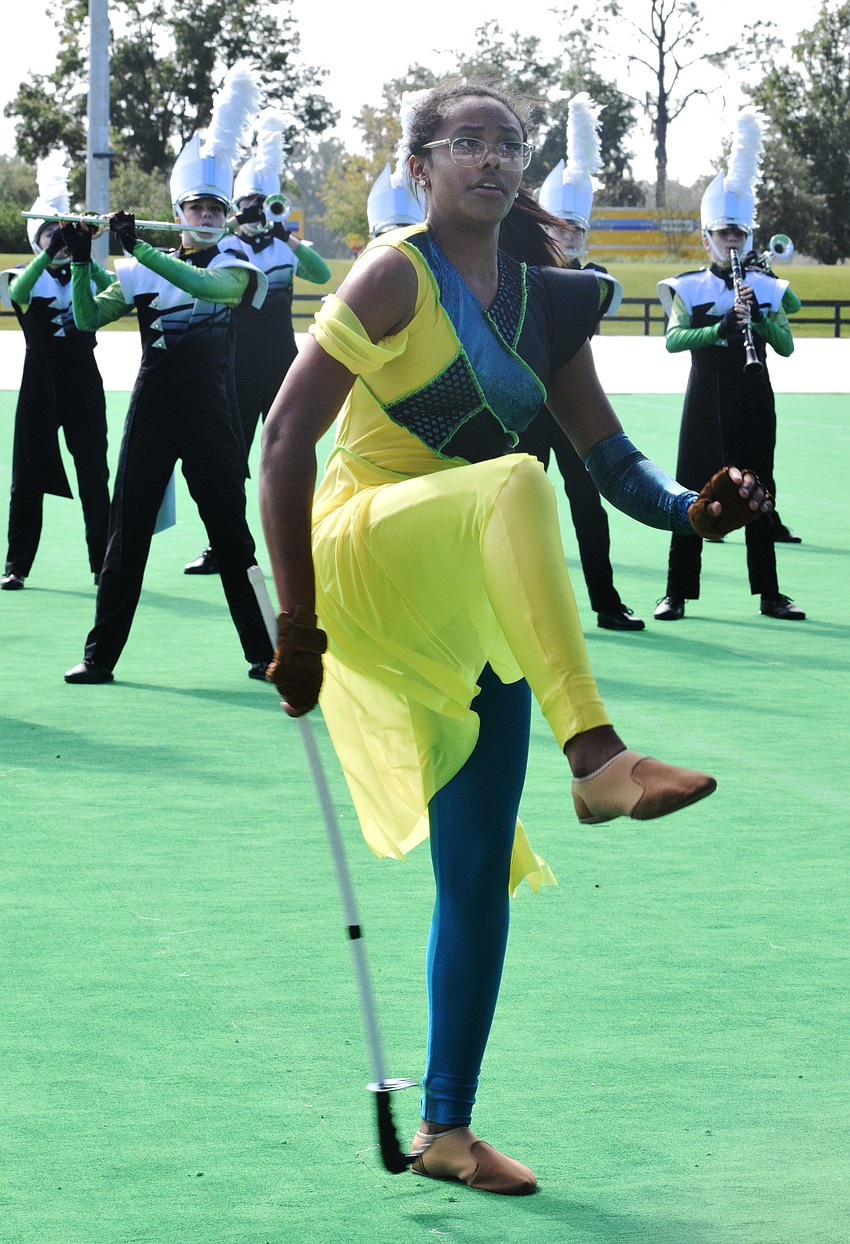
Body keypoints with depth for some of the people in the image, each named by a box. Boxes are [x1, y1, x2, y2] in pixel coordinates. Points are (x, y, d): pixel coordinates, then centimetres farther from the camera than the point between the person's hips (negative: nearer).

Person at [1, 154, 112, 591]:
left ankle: (103, 563, 8)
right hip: (41, 379, -2)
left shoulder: (87, 272, 9)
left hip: (83, 379, 2)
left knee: (94, 474, 3)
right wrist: (51, 255, -36)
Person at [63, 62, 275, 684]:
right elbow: (87, 318, -2)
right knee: (129, 532, 2)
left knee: (231, 532, 2)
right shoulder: (141, 272, 5)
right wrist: (81, 262, -18)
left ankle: (264, 650, 8)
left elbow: (207, 285, -23)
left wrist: (137, 248, -30)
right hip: (153, 411, 1)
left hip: (212, 415, -1)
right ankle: (101, 655, 7)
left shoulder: (237, 266, 0)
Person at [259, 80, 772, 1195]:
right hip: (366, 556, -6)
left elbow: (609, 453, 7)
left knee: (480, 873, 4)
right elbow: (285, 441, -13)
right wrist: (298, 622, -17)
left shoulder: (543, 300, 10)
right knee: (517, 482, -37)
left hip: (475, 618, 7)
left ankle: (446, 1127, 16)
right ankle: (600, 760, -47)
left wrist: (689, 507, -16)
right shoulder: (396, 275, -8)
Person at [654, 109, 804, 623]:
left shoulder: (766, 287, 7)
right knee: (692, 491, -1)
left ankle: (769, 593, 12)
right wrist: (722, 327, -28)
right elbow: (672, 339, -15)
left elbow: (786, 346, -2)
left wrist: (756, 315, -18)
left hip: (753, 398, 2)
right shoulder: (689, 288, 1)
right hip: (707, 399, -2)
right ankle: (678, 593, 4)